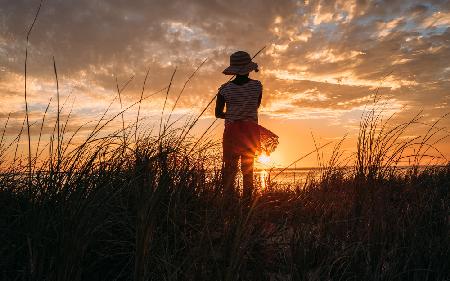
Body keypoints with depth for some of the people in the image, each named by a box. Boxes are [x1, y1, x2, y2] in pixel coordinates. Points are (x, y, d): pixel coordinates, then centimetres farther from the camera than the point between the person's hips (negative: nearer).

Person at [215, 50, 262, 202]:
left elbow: (218, 113, 2)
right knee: (248, 167, 13)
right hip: (251, 131, 1)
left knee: (230, 167, 5)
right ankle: (247, 199, 17)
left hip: (232, 131, -1)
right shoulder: (257, 86, -2)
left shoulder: (225, 88, -5)